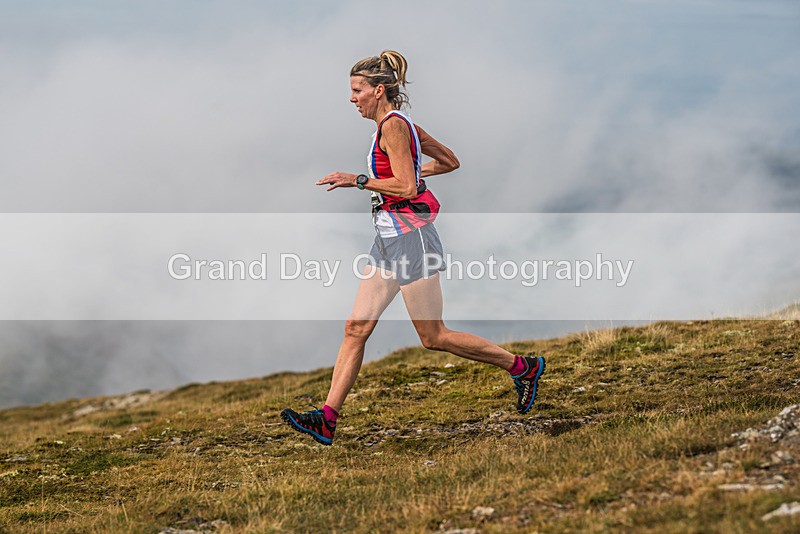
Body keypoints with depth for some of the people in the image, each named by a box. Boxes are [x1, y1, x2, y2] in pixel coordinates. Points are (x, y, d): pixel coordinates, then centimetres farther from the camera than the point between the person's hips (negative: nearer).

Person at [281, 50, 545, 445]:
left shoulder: (392, 125, -14)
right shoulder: (401, 124, 14)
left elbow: (406, 187, -23)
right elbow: (449, 161, 23)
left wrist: (357, 180, -17)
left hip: (409, 235, -10)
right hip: (390, 239, 10)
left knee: (433, 337, -2)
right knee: (356, 328, 2)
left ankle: (522, 367, 11)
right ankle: (327, 420, -1)